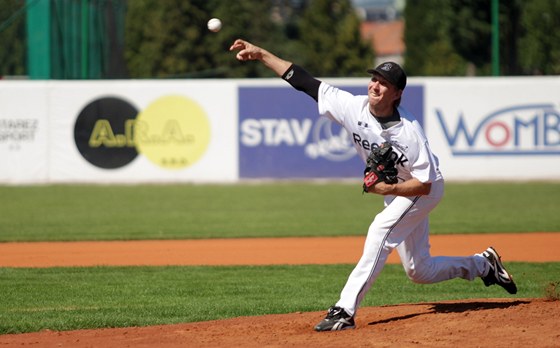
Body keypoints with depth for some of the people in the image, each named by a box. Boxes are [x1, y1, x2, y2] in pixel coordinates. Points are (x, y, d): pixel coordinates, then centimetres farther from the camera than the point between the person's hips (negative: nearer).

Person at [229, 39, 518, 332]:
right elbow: (306, 82, -18)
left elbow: (424, 184, -26)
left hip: (424, 191, -7)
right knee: (418, 271, 13)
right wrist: (261, 54, -22)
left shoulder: (408, 132, -31)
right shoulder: (354, 107, -18)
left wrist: (389, 189, -39)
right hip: (394, 191, 7)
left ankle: (345, 311, -31)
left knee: (381, 230, -29)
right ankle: (483, 264, 37)